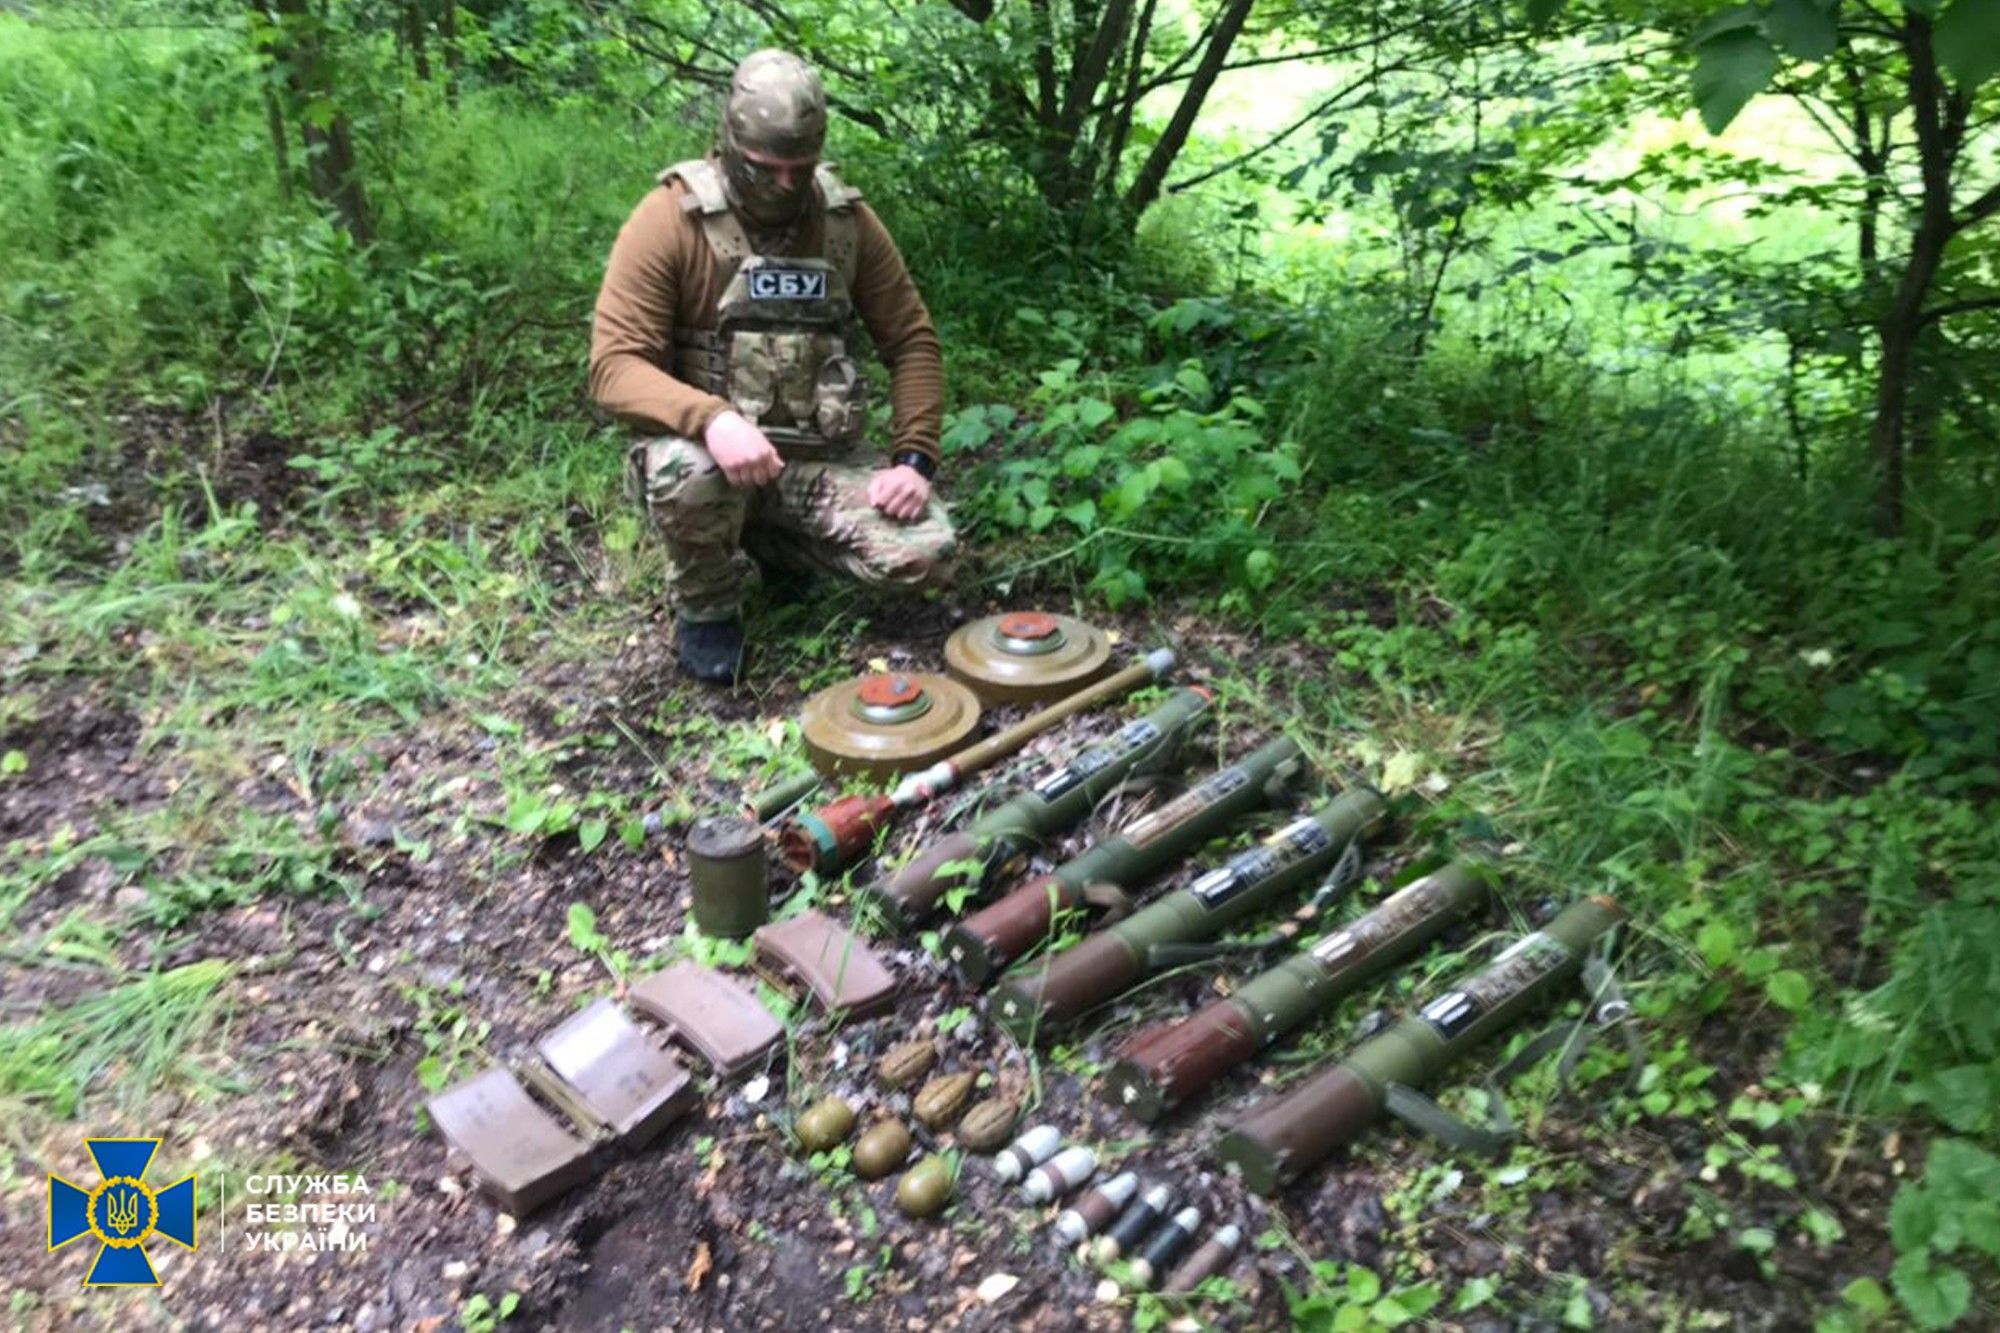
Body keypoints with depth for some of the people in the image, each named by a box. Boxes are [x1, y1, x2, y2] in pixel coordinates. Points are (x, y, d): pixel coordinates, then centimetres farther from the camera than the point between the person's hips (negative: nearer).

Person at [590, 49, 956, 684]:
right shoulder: (670, 219, -13)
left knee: (924, 551, -17)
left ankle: (774, 540, 15)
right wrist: (711, 419, -38)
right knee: (687, 472, -39)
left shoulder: (847, 218, 0)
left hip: (819, 458, 4)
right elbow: (614, 366, -18)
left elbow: (912, 340, 4)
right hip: (711, 444, -3)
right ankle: (705, 608, -3)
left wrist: (914, 457, -10)